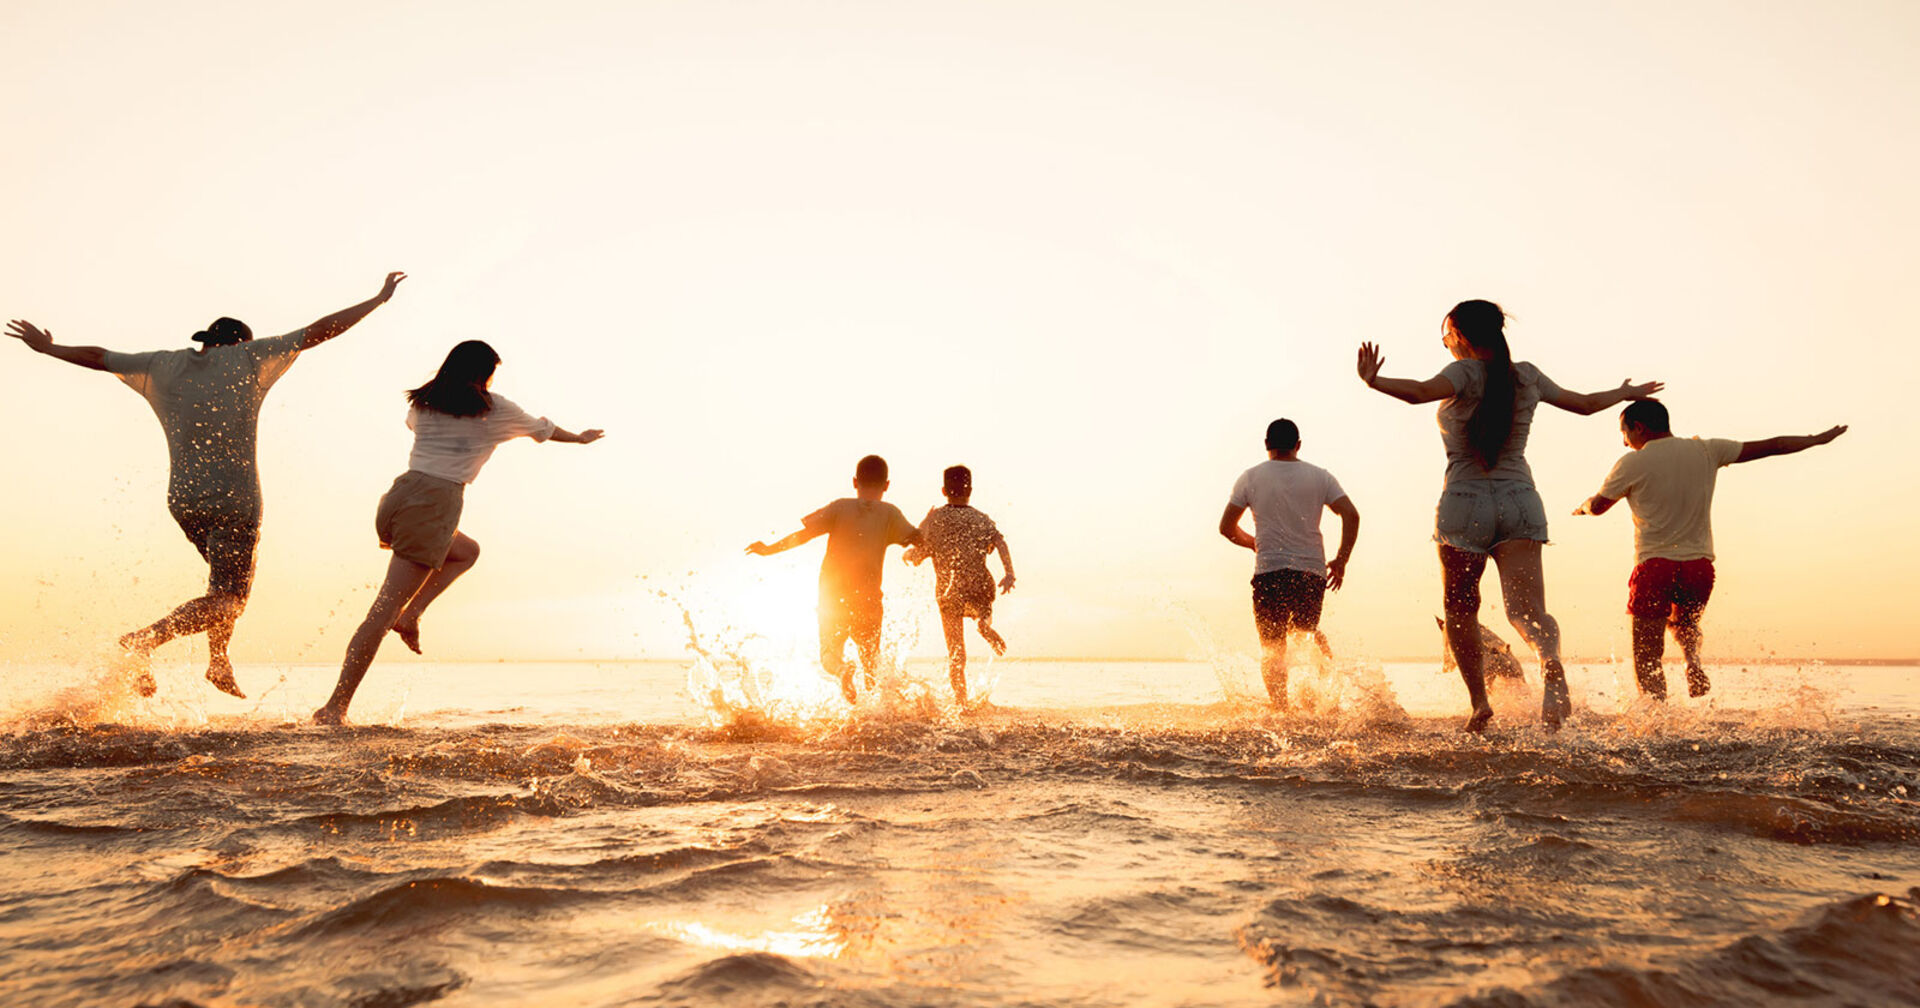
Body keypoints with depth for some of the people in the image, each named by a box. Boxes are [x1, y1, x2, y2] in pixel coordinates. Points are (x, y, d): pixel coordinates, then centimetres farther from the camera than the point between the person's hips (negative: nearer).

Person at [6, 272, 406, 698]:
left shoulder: (163, 366, 8)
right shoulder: (247, 359, -4)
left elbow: (97, 357, 18)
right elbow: (318, 331, -5)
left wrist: (47, 348, 36)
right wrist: (378, 300, -1)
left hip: (183, 500, 6)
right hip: (234, 501, -6)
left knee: (229, 578, 27)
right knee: (225, 603, -1)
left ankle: (219, 663, 29)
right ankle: (144, 640, -21)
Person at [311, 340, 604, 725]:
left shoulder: (422, 402, 19)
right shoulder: (493, 409, 6)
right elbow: (543, 429, 24)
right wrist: (581, 437, 44)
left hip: (400, 494, 6)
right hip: (436, 505, -6)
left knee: (467, 551, 32)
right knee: (383, 612, -8)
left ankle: (410, 614, 12)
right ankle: (335, 707, -9)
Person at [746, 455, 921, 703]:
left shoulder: (841, 507, 1)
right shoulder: (889, 513, 0)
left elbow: (804, 534, -3)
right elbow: (917, 538, -10)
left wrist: (769, 549, 8)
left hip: (833, 596, 0)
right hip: (868, 598, 0)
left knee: (829, 655, 11)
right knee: (871, 658, 18)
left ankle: (843, 671, -23)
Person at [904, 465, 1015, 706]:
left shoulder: (934, 519, 0)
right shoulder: (981, 518, 2)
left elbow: (916, 556, 0)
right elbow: (999, 542, -16)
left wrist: (906, 555, 22)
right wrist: (1009, 573, -25)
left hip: (948, 592, 0)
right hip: (979, 587, 0)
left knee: (956, 654, 7)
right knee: (983, 610, 39)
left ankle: (961, 701, -2)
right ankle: (984, 622, 11)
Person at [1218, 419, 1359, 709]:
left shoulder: (1250, 478, 3)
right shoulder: (1319, 476, 6)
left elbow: (1226, 527, 3)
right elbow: (1351, 515, -4)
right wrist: (1341, 561, 3)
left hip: (1269, 571, -2)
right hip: (1312, 571, 2)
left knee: (1272, 648, 5)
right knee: (1308, 631, 24)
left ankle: (1280, 709, -10)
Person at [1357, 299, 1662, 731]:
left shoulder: (1466, 373, -5)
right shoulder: (1527, 376, 11)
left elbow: (1420, 392, -27)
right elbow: (1584, 403, 26)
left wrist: (1373, 380, -22)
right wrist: (1627, 392, 44)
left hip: (1465, 503, -4)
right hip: (1519, 501, 4)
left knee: (1460, 611, 13)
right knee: (1526, 608, -7)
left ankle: (1479, 701, 16)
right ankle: (1551, 662, -39)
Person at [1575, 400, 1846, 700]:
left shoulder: (1633, 464, -4)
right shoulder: (1705, 451, 7)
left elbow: (1597, 506, 7)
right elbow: (1769, 447, 12)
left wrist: (1582, 507, 30)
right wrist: (1818, 439, 25)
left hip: (1654, 565, -5)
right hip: (1700, 565, 5)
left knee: (1647, 658, -1)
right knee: (1683, 621, 30)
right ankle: (1693, 661, -1)